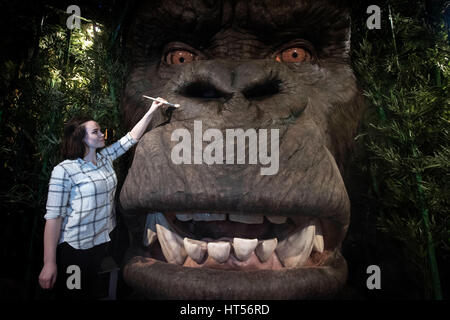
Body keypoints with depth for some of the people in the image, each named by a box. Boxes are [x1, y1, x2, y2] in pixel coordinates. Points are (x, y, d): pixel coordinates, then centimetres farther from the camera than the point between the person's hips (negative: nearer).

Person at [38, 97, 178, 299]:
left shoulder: (105, 157, 4)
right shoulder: (64, 170, -16)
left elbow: (132, 137, 10)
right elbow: (53, 216, -16)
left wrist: (152, 110, 5)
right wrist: (49, 263, -17)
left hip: (105, 242, 6)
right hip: (76, 248, -6)